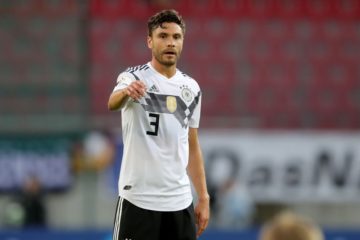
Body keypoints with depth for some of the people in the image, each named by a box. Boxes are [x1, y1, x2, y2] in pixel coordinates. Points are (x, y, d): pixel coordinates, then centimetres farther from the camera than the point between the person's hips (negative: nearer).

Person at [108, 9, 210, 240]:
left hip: (180, 203, 5)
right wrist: (126, 91, -54)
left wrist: (203, 197, 12)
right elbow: (113, 103, -30)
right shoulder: (134, 77, -6)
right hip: (138, 199, -5)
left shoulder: (191, 88, 11)